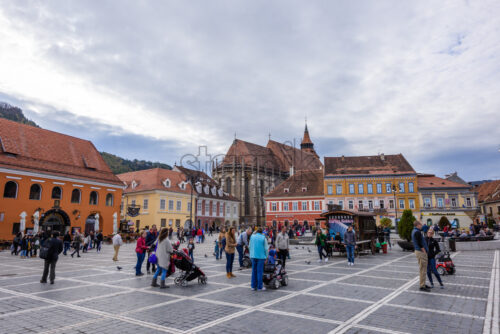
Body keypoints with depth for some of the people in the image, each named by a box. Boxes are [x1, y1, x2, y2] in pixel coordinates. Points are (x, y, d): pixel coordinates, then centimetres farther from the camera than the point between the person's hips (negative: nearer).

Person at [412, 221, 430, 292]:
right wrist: (424, 252, -15)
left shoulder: (414, 231, 13)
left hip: (418, 251, 10)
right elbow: (420, 244, -22)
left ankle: (423, 284, 25)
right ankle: (422, 286, 0)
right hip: (421, 252, -10)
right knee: (423, 270, -5)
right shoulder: (417, 232, -19)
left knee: (422, 269, 17)